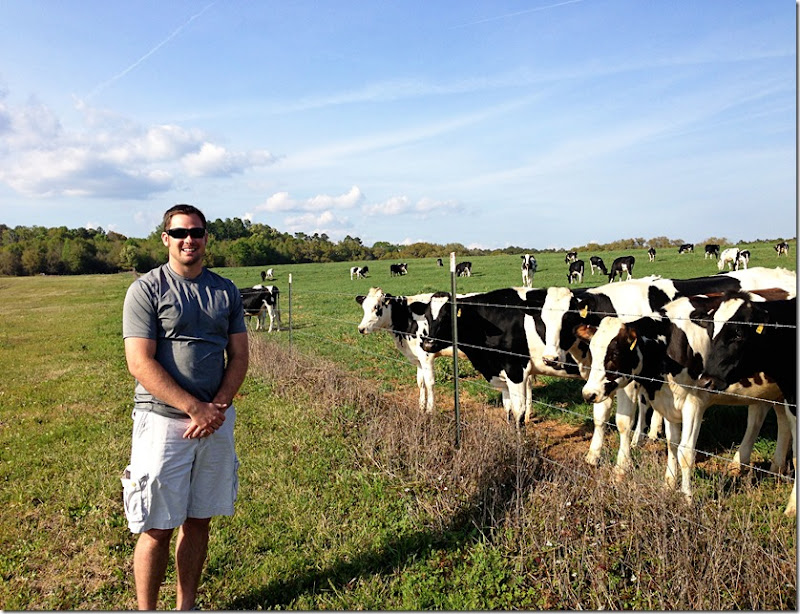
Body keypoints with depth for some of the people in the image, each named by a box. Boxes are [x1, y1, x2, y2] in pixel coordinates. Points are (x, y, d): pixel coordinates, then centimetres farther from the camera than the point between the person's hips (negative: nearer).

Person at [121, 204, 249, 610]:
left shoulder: (226, 291, 9)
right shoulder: (146, 290, -5)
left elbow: (238, 357, 8)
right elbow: (141, 364, -11)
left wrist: (218, 406, -7)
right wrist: (195, 408, -15)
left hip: (216, 419, 4)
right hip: (164, 420, -4)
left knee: (199, 520, 13)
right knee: (157, 527, 3)